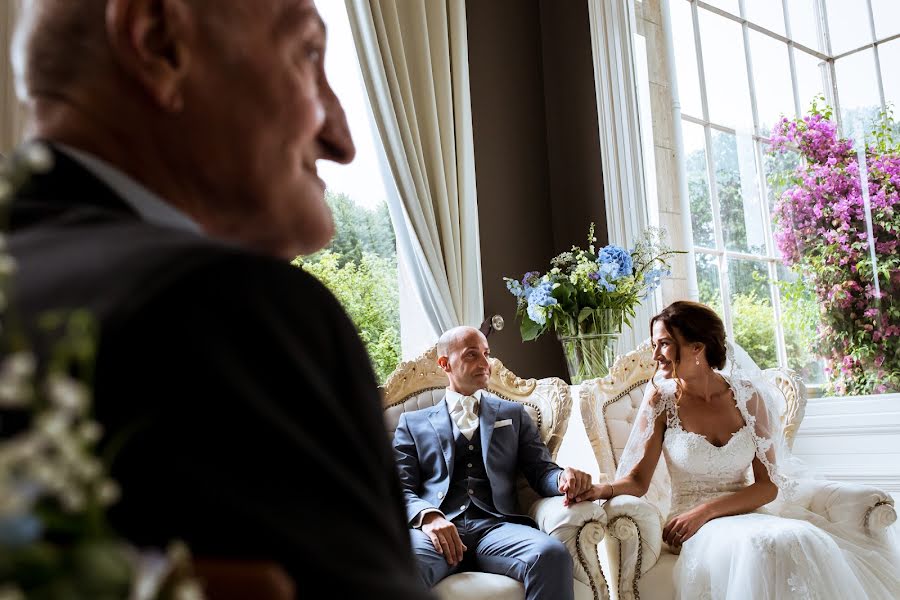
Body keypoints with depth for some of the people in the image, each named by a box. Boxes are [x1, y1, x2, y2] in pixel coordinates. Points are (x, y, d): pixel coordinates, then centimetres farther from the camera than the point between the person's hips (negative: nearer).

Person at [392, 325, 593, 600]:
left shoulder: (513, 414, 24)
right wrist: (428, 516, -14)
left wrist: (564, 478, -10)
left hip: (496, 525, 2)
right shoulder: (413, 422, 20)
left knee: (552, 554, -32)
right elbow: (402, 489, 9)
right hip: (436, 528, -2)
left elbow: (541, 471, 15)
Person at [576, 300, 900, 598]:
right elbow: (638, 479, -5)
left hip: (748, 511, 3)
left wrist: (707, 510, -16)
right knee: (764, 545, -32)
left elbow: (768, 485, -2)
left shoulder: (748, 396, 0)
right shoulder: (661, 399, -3)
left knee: (810, 542, -28)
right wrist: (603, 488, -27)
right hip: (694, 526, -2)